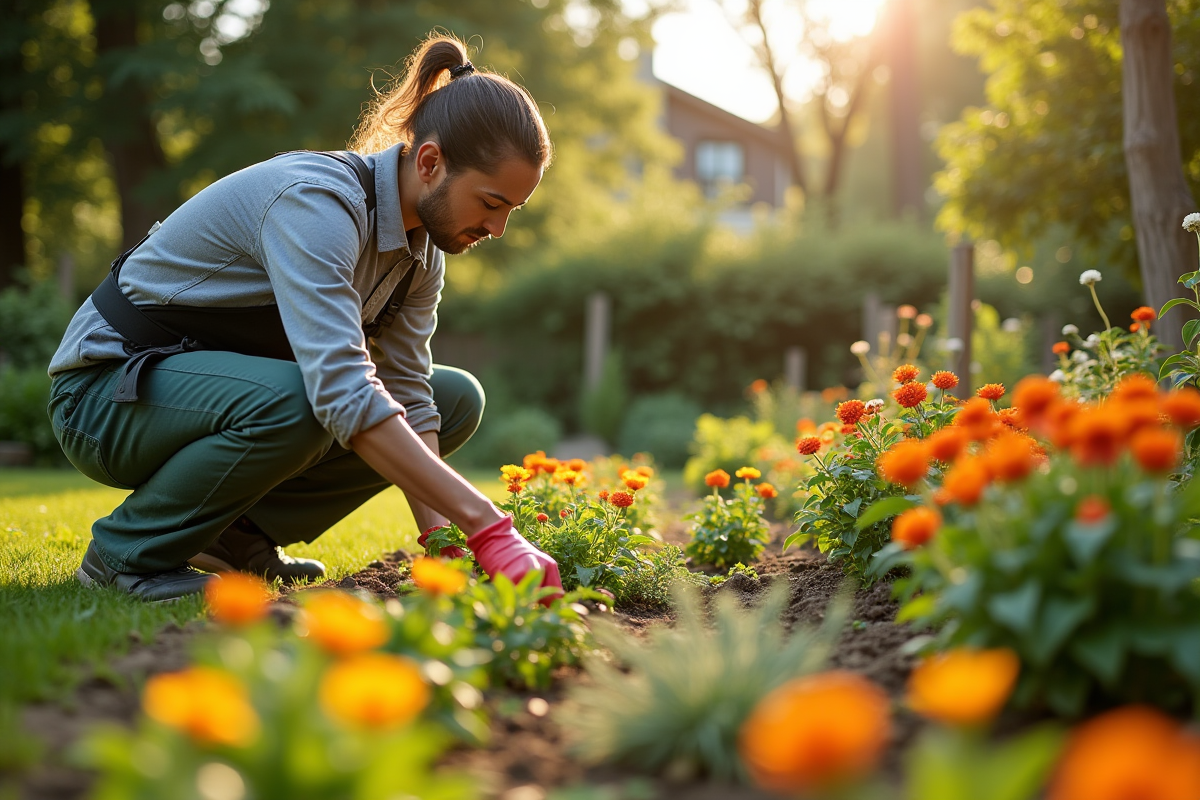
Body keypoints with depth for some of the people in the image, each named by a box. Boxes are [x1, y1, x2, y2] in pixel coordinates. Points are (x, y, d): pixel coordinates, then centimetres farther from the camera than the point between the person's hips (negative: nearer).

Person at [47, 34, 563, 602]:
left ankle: (238, 532, 1)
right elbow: (343, 392, -42)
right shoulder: (314, 202, -31)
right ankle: (128, 551, -12)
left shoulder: (423, 249, -4)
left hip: (229, 383, 8)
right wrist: (487, 527, -44)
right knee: (291, 402, -39)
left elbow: (408, 397, -6)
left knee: (456, 399, -1)